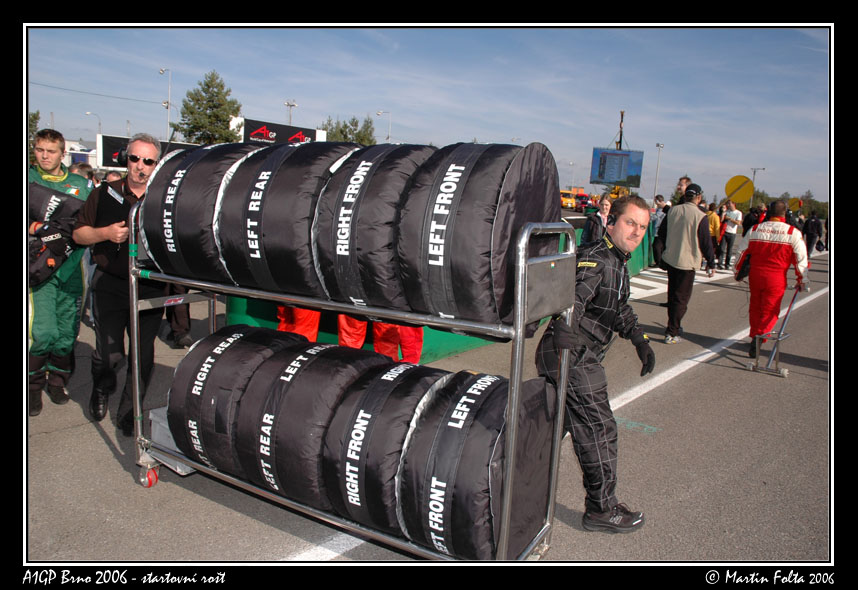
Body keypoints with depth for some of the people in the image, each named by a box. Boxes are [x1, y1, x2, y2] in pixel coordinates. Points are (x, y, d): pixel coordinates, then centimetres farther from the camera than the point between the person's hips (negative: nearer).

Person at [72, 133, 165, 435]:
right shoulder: (104, 193, 6)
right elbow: (79, 233, 9)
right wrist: (106, 233, -9)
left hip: (150, 289, 0)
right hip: (110, 285, 1)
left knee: (142, 356, 5)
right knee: (108, 354, 4)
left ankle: (129, 411, 25)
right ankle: (101, 390, 37)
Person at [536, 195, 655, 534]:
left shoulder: (618, 262, 16)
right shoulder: (595, 259, -17)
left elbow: (619, 309, 27)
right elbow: (574, 292, -36)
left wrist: (640, 340, 17)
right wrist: (566, 327, -52)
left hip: (577, 355, 10)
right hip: (570, 355, -10)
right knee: (599, 431, -1)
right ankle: (602, 509, 14)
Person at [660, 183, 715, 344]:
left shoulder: (672, 210, -1)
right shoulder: (700, 216, -14)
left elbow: (663, 233, 11)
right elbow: (706, 242, -8)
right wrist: (711, 263, 0)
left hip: (669, 259, 6)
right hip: (687, 262, -6)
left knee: (672, 295, 18)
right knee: (681, 298, 0)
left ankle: (675, 326, 31)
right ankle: (671, 333, -1)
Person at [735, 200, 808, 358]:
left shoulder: (754, 229, 1)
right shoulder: (793, 232, -5)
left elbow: (743, 251, 9)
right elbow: (801, 258, -1)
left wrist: (738, 271, 22)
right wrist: (801, 279, 10)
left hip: (755, 274, 3)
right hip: (776, 278, -3)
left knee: (755, 307, 18)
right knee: (770, 311, 3)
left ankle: (754, 337, 29)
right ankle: (758, 339, -13)